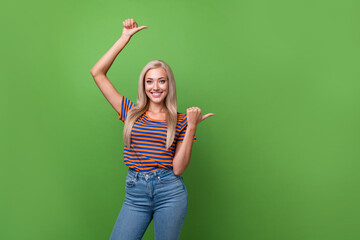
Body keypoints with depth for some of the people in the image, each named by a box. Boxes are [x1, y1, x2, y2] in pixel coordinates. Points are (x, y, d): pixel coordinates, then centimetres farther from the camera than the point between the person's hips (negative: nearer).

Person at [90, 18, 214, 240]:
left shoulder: (181, 121, 3)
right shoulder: (132, 113, 7)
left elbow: (178, 168, -7)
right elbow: (97, 73, 4)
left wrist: (192, 127, -11)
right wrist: (124, 38, 5)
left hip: (170, 192, -1)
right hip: (135, 192, 2)